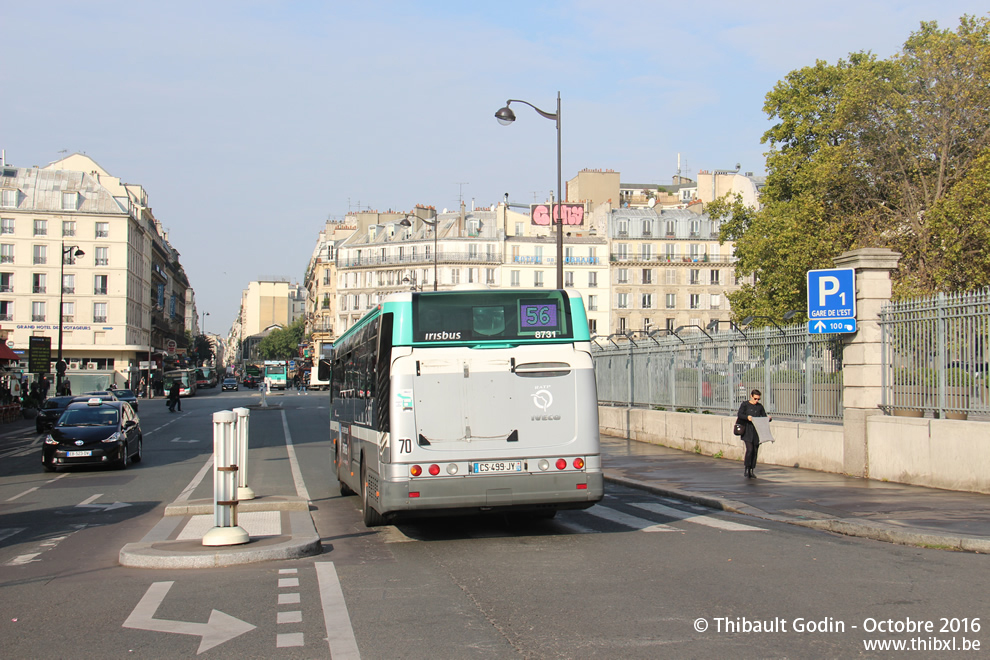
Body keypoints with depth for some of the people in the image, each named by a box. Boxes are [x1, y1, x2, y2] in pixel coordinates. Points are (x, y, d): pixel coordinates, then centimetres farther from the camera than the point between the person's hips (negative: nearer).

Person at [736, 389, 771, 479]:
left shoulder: (760, 406, 12)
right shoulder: (745, 404, 2)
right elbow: (739, 414, -8)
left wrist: (769, 419, -10)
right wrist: (747, 417, -25)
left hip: (757, 431, 4)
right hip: (747, 431, -4)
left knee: (755, 451, 5)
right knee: (750, 449, -16)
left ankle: (752, 470, 14)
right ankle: (746, 469, -4)